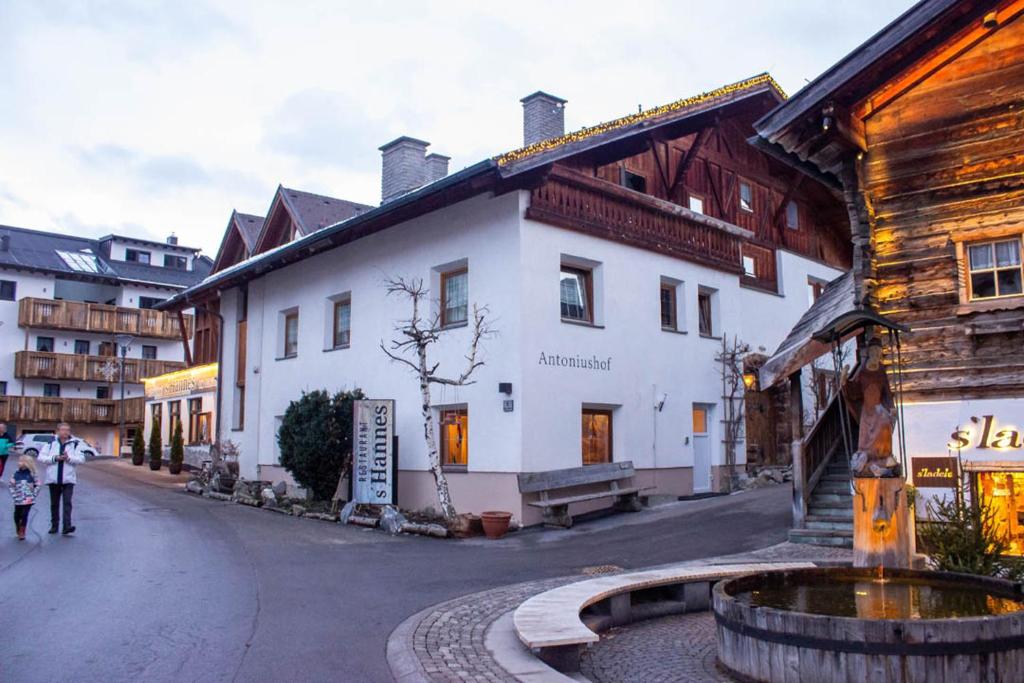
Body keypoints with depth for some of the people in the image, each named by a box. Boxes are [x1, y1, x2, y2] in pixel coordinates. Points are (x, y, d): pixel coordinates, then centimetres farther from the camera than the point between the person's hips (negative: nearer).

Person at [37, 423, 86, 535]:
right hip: (53, 479, 2)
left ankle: (67, 526, -14)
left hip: (68, 479, -2)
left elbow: (81, 459, -4)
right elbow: (40, 457, -2)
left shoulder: (75, 444, 2)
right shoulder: (51, 443, 5)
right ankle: (54, 525, 22)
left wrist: (69, 458, -20)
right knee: (54, 504, 11)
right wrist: (55, 458, -14)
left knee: (67, 503, -10)